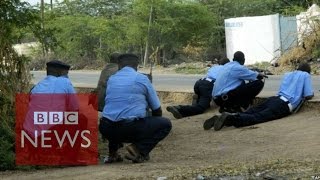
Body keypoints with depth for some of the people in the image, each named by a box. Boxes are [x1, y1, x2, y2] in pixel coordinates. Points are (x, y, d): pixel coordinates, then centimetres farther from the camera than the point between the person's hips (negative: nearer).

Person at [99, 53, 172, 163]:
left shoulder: (111, 79, 17)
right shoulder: (142, 79, 5)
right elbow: (157, 109, 11)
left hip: (107, 129, 5)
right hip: (131, 127, -5)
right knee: (165, 124, 11)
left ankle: (112, 153, 18)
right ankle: (139, 149, -7)